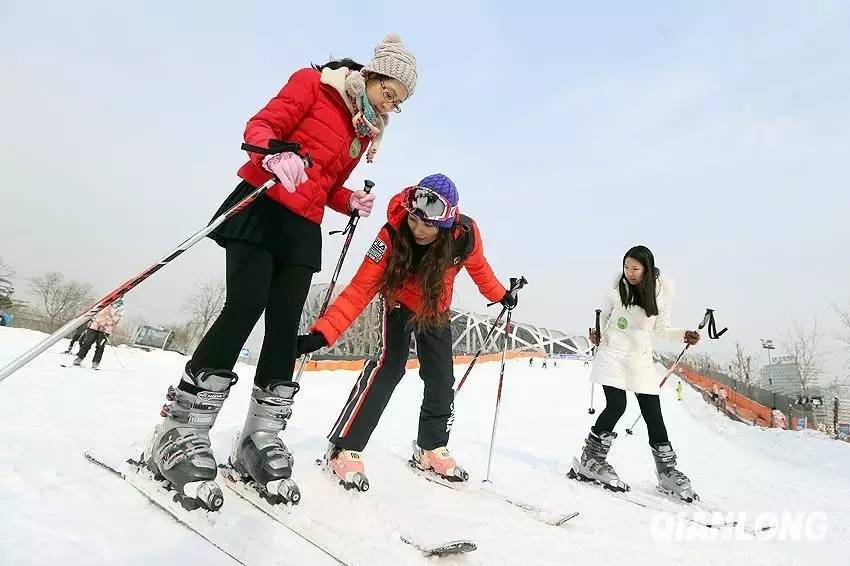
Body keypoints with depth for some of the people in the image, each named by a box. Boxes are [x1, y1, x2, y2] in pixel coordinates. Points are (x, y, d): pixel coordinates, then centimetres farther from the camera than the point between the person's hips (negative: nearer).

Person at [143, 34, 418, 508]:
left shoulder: (368, 131, 19)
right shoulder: (315, 82, 2)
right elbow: (262, 125, -6)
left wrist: (351, 202, 1)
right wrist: (275, 152, -27)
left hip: (304, 229, 6)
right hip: (262, 208, -6)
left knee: (285, 328, -4)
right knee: (244, 310, -19)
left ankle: (261, 438, 4)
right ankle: (180, 434, -12)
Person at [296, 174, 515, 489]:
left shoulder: (466, 235, -29)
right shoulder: (392, 234, -35)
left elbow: (477, 267, -5)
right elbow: (360, 290, -35)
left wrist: (500, 295, 11)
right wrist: (321, 334, -42)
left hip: (436, 309, 3)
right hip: (399, 303, -3)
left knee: (442, 379, 3)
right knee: (390, 364, -22)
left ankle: (431, 449, 25)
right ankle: (344, 449, -13)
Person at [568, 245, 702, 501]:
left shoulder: (662, 293, -2)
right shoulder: (617, 291, -6)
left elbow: (661, 329, 7)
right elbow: (603, 318, 9)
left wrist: (683, 335, -9)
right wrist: (596, 335, -9)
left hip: (641, 360, 3)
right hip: (612, 355, -3)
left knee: (653, 415, 4)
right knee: (616, 406, -16)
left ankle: (667, 472, 19)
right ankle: (590, 461, -1)